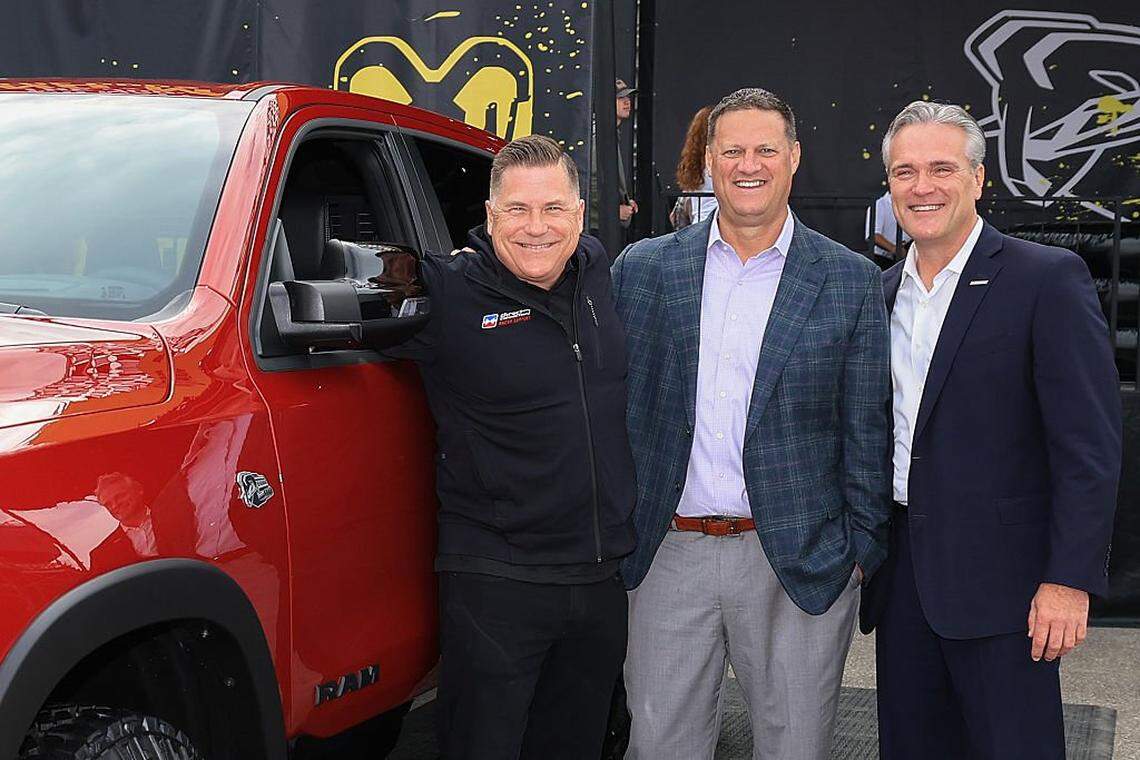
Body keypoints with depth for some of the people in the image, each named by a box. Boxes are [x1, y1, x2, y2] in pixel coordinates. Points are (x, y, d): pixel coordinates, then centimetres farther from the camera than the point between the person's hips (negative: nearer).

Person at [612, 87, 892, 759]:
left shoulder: (851, 282, 1)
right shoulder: (643, 270, 5)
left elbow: (869, 433, 1)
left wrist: (863, 551, -2)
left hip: (800, 565, -1)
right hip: (670, 555, 2)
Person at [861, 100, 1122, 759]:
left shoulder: (1049, 279, -8)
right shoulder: (882, 291, 11)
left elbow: (1090, 444, -12)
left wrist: (1070, 580, -17)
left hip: (1001, 580, -6)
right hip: (902, 578, 6)